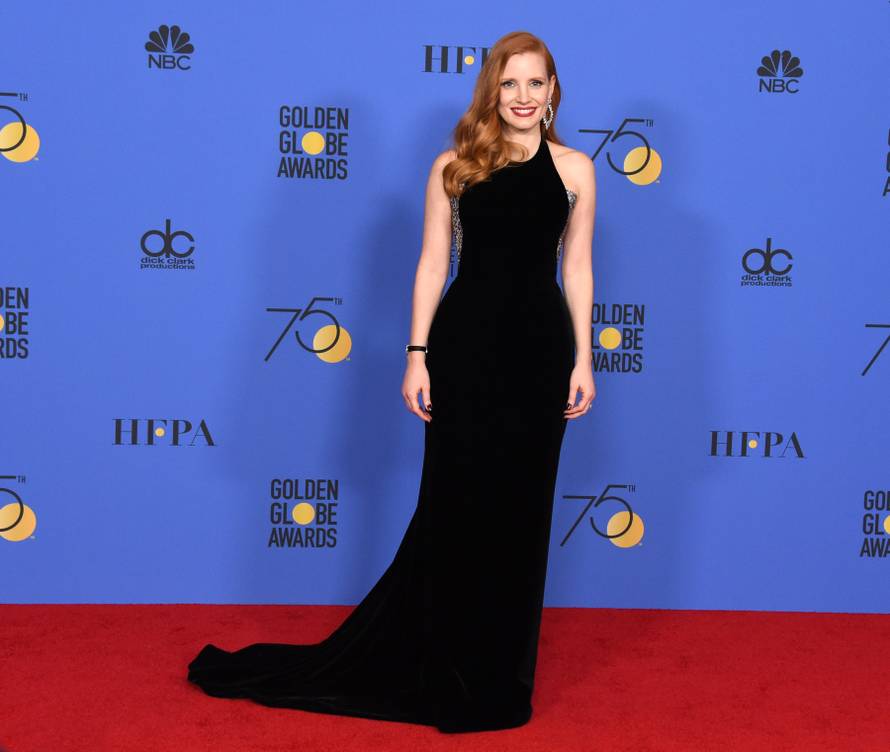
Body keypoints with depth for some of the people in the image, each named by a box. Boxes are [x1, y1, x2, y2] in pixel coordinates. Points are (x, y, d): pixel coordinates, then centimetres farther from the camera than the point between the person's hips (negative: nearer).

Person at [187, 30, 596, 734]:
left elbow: (577, 268, 6)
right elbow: (433, 264, 2)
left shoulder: (575, 167, 5)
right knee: (453, 505, 4)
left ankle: (498, 672, 25)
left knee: (519, 509, 8)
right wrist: (417, 355, -4)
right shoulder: (455, 165, 2)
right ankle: (442, 671, 20)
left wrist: (583, 358, 2)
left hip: (539, 347, 1)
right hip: (465, 342, -1)